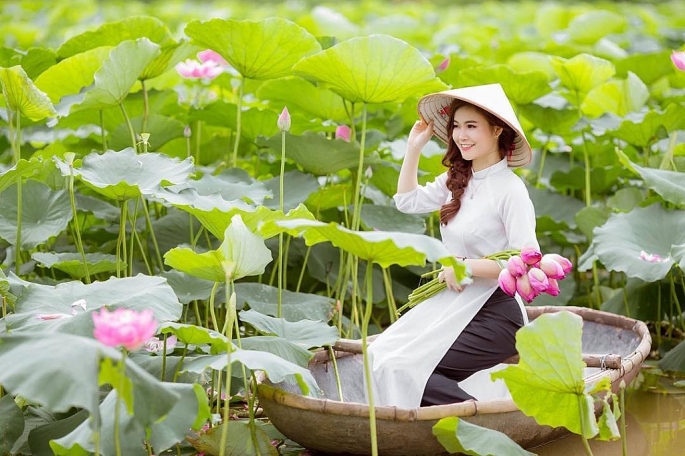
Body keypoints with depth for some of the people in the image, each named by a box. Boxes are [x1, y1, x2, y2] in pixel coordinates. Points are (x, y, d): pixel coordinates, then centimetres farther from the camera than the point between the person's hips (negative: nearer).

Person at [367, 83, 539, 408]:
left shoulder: (510, 189, -14)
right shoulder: (457, 180, 9)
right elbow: (407, 201, 23)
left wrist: (468, 266, -20)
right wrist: (414, 146, 15)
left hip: (494, 314, -8)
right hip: (452, 303, 8)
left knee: (402, 369, -17)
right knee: (379, 355, -5)